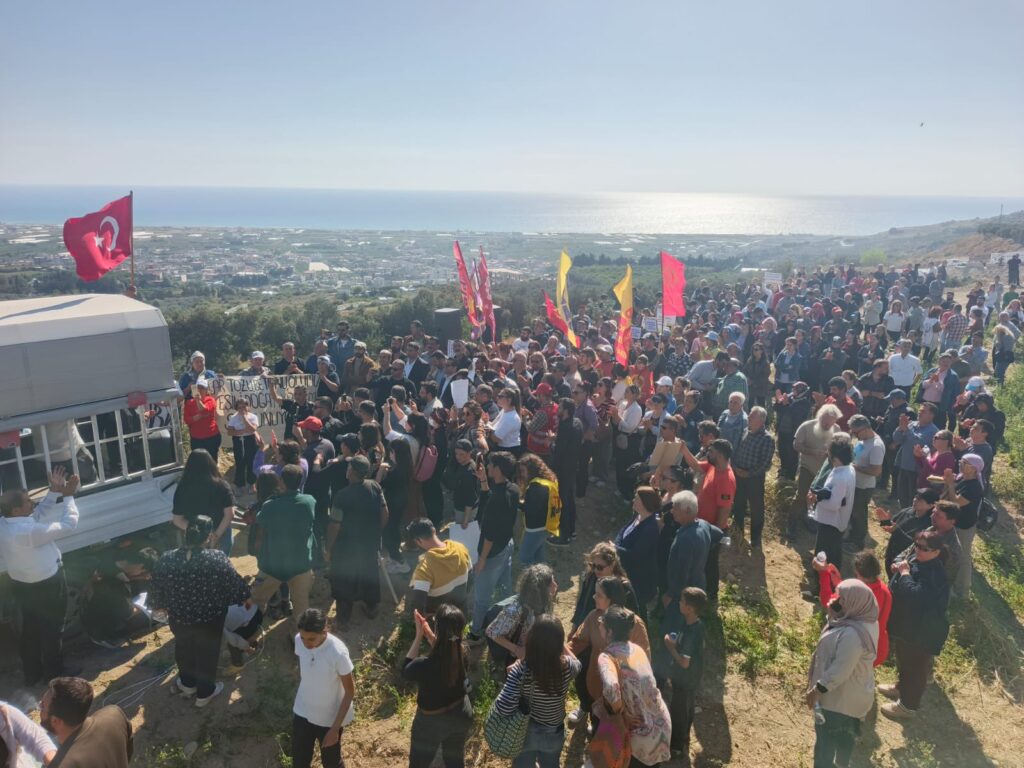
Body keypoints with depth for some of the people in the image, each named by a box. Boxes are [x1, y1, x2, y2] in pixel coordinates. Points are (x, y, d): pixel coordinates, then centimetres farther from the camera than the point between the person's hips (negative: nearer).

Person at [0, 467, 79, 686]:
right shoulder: (29, 532, -34)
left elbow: (39, 514, 6)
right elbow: (68, 524, -28)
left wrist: (54, 492, -2)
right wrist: (68, 495, -20)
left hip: (21, 586, 8)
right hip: (46, 588, -8)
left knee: (30, 629, 23)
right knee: (52, 630, 13)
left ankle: (31, 674, 39)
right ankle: (54, 674, 30)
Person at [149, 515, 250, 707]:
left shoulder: (166, 560, -18)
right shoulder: (217, 559, -25)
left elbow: (156, 592, -4)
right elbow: (235, 585, -13)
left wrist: (159, 606, 17)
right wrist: (246, 597, 8)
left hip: (179, 618, 3)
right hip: (210, 619, -3)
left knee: (184, 649, 30)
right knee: (207, 653, 21)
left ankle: (188, 683, 51)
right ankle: (204, 693, 39)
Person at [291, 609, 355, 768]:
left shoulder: (338, 652, -32)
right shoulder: (299, 641, -19)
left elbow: (350, 692, -20)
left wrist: (335, 728, -17)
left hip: (330, 718, -4)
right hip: (302, 713, 4)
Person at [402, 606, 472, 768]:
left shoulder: (424, 666, -37)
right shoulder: (463, 652, -23)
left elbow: (405, 671, -14)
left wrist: (418, 636, -16)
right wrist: (427, 632, -7)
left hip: (431, 722, -4)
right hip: (461, 715, 4)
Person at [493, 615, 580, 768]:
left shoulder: (520, 669, -34)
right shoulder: (567, 666, -24)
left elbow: (503, 708, -33)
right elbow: (577, 664, 1)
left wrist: (511, 676, -18)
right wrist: (558, 638, 3)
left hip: (524, 733, -1)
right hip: (553, 734, 1)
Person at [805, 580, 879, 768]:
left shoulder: (852, 634, -37)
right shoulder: (865, 620, -7)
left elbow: (840, 670, -31)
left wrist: (817, 689, -21)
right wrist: (833, 613, -11)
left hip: (840, 696, -9)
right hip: (853, 692, 9)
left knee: (826, 738, 11)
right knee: (846, 733, 29)